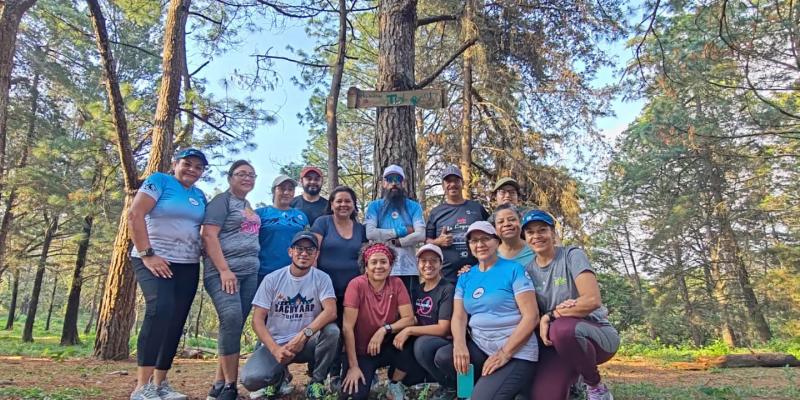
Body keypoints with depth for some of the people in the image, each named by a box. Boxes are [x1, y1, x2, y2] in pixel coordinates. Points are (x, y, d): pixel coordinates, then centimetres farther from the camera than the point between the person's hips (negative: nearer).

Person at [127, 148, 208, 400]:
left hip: (188, 266, 6)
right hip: (155, 261, -6)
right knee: (160, 309, -26)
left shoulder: (200, 196, 14)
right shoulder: (160, 181, -3)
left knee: (176, 322, 4)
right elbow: (134, 215, -11)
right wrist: (147, 254, -16)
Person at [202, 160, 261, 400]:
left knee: (236, 326, 3)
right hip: (223, 272, -7)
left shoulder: (249, 206, 20)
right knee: (231, 319, -21)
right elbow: (208, 236, -11)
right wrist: (224, 270, -18)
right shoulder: (222, 201, -1)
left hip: (250, 272, 7)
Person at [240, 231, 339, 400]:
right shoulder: (272, 279, -5)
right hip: (275, 344, 0)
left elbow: (331, 311, -20)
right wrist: (275, 349, -22)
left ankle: (317, 381, -5)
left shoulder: (322, 278, -5)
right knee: (251, 379, -25)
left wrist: (303, 335, -34)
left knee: (331, 331, -30)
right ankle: (279, 375, 12)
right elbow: (258, 320, -8)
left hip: (307, 343, 0)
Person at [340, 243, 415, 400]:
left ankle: (394, 384, -3)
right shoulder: (356, 285, -17)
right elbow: (347, 327, -19)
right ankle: (369, 376, 11)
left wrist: (384, 330, -26)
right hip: (361, 352, -3)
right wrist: (353, 367, -21)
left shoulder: (396, 283, -8)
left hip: (387, 348, 3)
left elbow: (409, 319, -11)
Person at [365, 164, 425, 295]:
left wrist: (394, 242, -10)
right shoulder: (375, 206, 6)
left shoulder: (414, 206, 8)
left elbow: (420, 235, -5)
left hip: (408, 269, 1)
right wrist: (402, 231, -8)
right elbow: (370, 233, -10)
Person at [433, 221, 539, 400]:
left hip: (516, 353, -6)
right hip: (479, 347, 6)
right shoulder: (465, 277, 12)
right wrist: (460, 344, -17)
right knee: (442, 357, -21)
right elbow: (458, 316, 5)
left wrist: (504, 353, -17)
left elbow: (531, 316, -11)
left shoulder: (514, 270, -5)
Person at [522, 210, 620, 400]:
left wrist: (549, 316, -18)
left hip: (596, 333, -3)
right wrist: (542, 322, -17)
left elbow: (592, 300, -20)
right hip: (559, 343, 3)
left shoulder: (572, 256, -8)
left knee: (562, 329, -38)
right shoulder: (528, 270, 5)